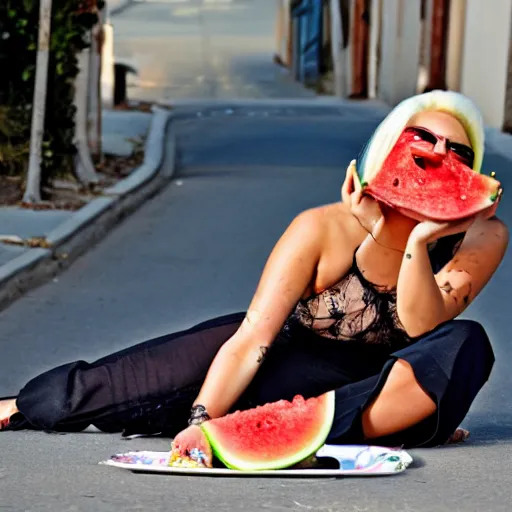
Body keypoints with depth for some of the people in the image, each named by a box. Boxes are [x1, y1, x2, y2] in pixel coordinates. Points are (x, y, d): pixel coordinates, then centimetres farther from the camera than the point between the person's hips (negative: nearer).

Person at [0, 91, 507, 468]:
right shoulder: (324, 229, -20)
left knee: (465, 347, -34)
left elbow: (421, 328, -26)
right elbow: (252, 338, -24)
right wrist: (200, 422, -38)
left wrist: (419, 242, -40)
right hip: (291, 353, 0)